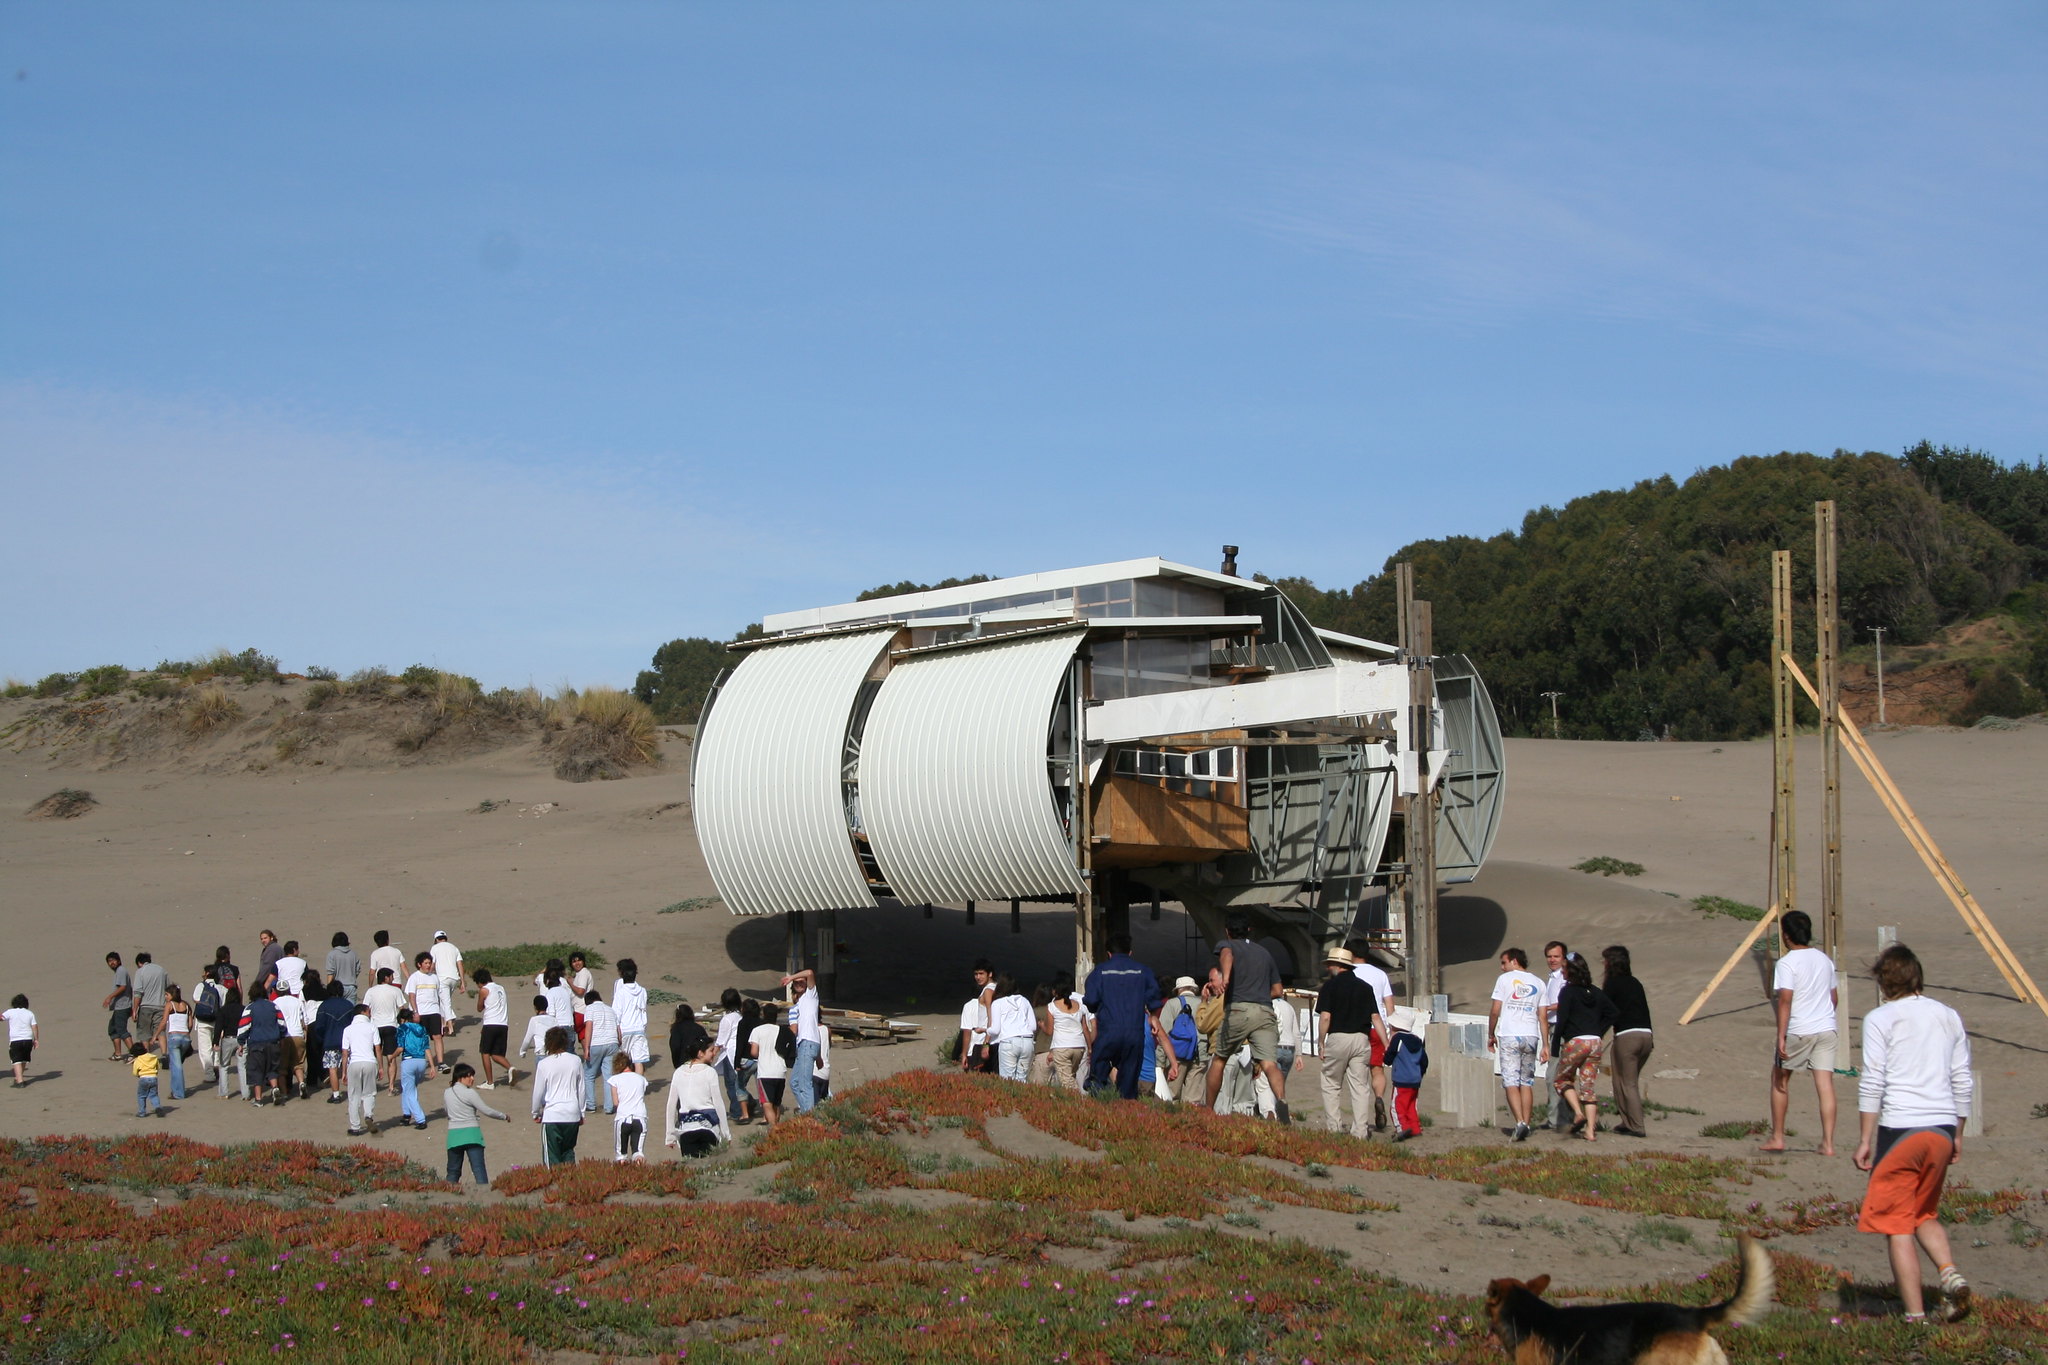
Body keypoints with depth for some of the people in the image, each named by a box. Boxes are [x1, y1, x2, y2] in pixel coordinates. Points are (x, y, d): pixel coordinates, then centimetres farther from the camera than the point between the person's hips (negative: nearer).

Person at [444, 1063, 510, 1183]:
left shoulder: (446, 1093, 7)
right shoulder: (470, 1093, -9)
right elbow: (487, 1111, -6)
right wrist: (504, 1117, 7)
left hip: (453, 1134, 5)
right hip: (471, 1134, -5)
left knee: (453, 1171, 12)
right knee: (479, 1169, -8)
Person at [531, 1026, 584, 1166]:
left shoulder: (544, 1064, -8)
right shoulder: (576, 1061, 1)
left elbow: (538, 1092, -1)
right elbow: (581, 1090, 9)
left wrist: (536, 1113, 16)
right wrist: (581, 1113, 20)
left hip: (552, 1115, -3)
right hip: (573, 1115, 3)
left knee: (552, 1157, 3)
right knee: (568, 1152, 16)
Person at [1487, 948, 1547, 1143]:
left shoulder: (1505, 979, 3)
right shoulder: (1538, 983, 13)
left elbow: (1495, 1011, -1)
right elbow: (1542, 1017, 10)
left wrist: (1490, 1035, 10)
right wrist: (1545, 1045, 10)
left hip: (1509, 1036, -4)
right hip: (1531, 1036, 4)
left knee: (1511, 1082, -6)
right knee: (1527, 1082, 10)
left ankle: (1520, 1122, -21)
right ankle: (1527, 1124, 6)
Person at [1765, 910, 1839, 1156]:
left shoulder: (1787, 963, -11)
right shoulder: (1825, 960, 10)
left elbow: (1785, 1000, -18)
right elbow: (1833, 996, 17)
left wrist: (1781, 1037, -20)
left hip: (1798, 1032, -5)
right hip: (1826, 1028, 5)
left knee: (1780, 1079, 13)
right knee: (1825, 1084, 1)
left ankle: (1777, 1137, 18)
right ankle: (1828, 1142, -4)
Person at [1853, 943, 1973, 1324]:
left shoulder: (1880, 1019, -2)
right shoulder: (1949, 1017, 13)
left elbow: (1872, 1083, -8)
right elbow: (1963, 1082, 16)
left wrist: (1865, 1139, -4)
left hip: (1901, 1127, -5)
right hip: (1943, 1128, 5)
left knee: (1896, 1223, 2)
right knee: (1925, 1213, 21)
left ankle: (1916, 1316, -3)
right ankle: (1949, 1273, -5)